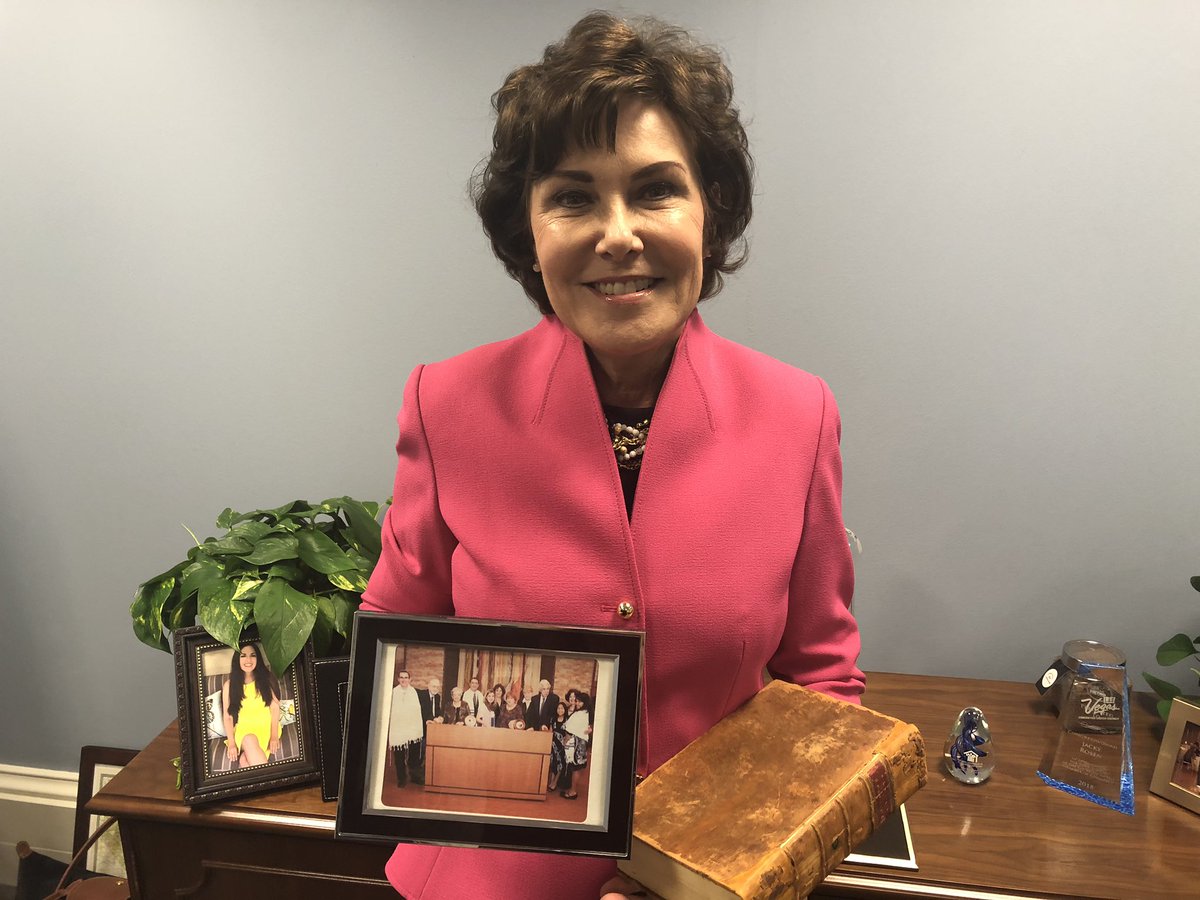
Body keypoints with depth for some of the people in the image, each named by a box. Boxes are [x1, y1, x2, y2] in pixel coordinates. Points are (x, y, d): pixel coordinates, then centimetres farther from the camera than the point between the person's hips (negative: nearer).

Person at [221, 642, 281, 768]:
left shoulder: (267, 678, 6)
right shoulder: (229, 685, 6)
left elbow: (275, 707, 0)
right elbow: (228, 716, 3)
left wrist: (274, 736, -13)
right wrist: (232, 743, -11)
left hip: (266, 727, 0)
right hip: (243, 729, 1)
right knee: (249, 741, -35)